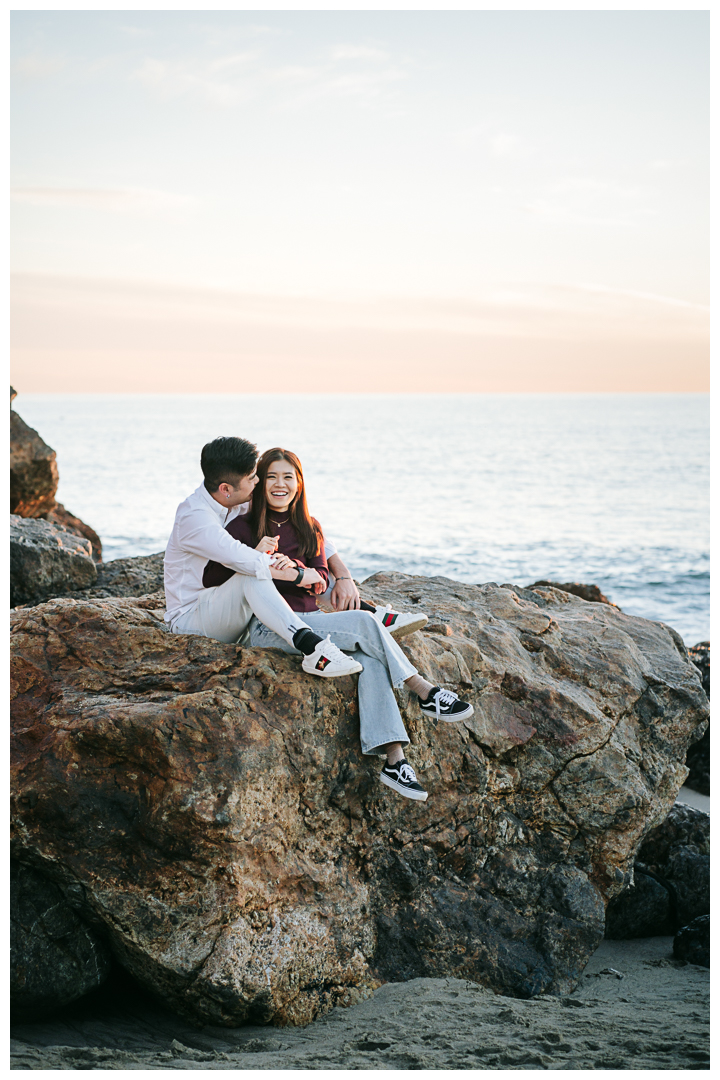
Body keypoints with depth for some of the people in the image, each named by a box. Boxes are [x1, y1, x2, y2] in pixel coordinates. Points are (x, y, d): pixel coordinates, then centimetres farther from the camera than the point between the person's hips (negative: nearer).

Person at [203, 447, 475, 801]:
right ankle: (425, 693, -15)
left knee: (370, 660, -26)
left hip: (309, 618, 5)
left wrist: (298, 573, -18)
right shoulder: (244, 527, 2)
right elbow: (210, 578, -5)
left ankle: (394, 759, -35)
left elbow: (320, 581, 5)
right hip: (267, 628, -5)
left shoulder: (309, 528, 17)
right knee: (364, 622, -25)